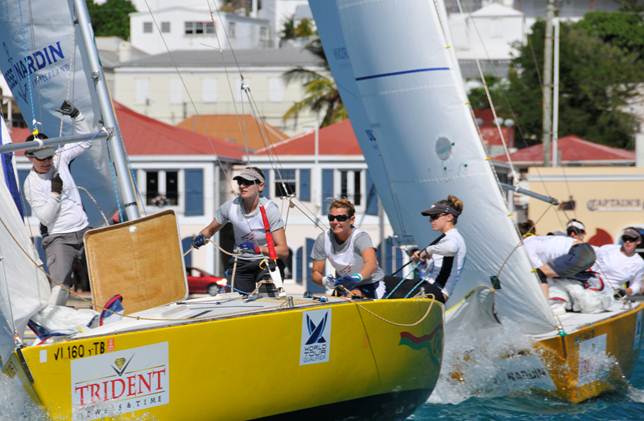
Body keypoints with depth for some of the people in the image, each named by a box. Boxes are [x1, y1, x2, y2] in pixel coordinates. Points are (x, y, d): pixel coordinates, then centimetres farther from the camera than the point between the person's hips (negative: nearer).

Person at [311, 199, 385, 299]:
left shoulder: (360, 237, -24)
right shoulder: (323, 239, -12)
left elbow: (371, 264, -44)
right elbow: (316, 272, -6)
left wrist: (358, 277, -66)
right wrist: (325, 281, -31)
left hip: (370, 287, -3)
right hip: (344, 286, 3)